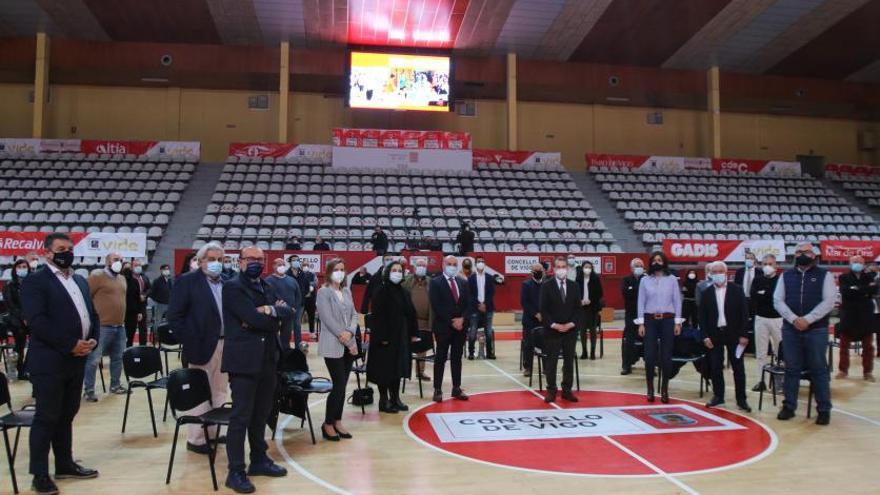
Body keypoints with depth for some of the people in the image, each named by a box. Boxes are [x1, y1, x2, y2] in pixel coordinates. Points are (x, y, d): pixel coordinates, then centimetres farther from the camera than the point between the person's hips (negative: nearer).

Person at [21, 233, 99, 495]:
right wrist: (70, 345, -18)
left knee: (67, 414, 15)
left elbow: (92, 313, 17)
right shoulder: (35, 281, -7)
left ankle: (65, 464, 26)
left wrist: (93, 339, -2)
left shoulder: (80, 281, 16)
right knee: (46, 418, 1)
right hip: (49, 361, -7)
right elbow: (36, 321, -17)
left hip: (77, 360, 7)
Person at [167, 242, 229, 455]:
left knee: (220, 392, 13)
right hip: (203, 346, -5)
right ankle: (196, 439, 14)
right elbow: (174, 317, -8)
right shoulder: (187, 282, -5)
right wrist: (191, 342, -12)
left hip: (226, 345, 5)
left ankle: (215, 433, 24)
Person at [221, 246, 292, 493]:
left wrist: (270, 310, -15)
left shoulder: (267, 287, 16)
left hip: (267, 360, 7)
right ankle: (236, 472, 5)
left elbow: (287, 311, 3)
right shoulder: (232, 287, -7)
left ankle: (259, 460, 29)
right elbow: (253, 317, -19)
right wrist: (272, 319, -4)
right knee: (241, 417, -3)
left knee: (261, 415, 16)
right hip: (244, 360, -7)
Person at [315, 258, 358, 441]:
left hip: (348, 345, 6)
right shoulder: (323, 292, -7)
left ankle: (337, 422, 20)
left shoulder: (346, 291, 12)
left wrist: (350, 332, -11)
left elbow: (354, 314, 9)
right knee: (339, 386, -7)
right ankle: (328, 424, 8)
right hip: (333, 346, -6)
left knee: (342, 386, 9)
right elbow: (328, 319, -14)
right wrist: (345, 339, -14)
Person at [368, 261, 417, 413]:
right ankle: (384, 401, 9)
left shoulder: (404, 292, 10)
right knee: (385, 369, 0)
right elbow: (377, 315, -14)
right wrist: (382, 337, -19)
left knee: (398, 367, 12)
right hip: (385, 336, -6)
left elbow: (411, 313, 13)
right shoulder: (381, 292, -9)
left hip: (401, 336, 7)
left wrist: (413, 333, 7)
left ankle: (395, 398, 22)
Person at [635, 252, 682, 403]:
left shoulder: (672, 279, 3)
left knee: (666, 356, 1)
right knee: (650, 355, -3)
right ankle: (650, 389, 9)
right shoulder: (645, 280, 5)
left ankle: (664, 390, 12)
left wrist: (678, 322, -2)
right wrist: (641, 323, -2)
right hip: (650, 320, 0)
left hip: (667, 320, 0)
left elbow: (677, 301, 3)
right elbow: (641, 302, 4)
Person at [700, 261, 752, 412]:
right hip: (714, 334, 2)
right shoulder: (707, 292, 3)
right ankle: (718, 396, 18)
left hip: (733, 334, -1)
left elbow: (744, 313, -3)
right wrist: (705, 336, -4)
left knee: (738, 367, 4)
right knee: (715, 367, 6)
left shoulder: (736, 290, -2)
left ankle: (741, 399, 11)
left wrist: (743, 335, -8)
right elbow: (702, 316, 3)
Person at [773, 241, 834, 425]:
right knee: (791, 369, 7)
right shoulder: (786, 276, 10)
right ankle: (789, 406, 15)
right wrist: (794, 319, -12)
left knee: (819, 369, 2)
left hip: (816, 330, -2)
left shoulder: (824, 275, 3)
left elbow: (828, 302, -6)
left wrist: (807, 319, -15)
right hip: (790, 329, 2)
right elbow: (778, 301, 3)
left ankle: (824, 410, 11)